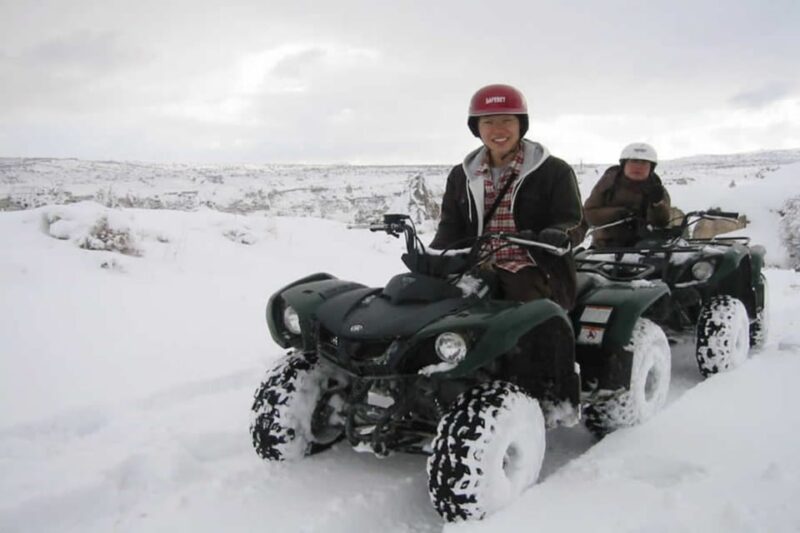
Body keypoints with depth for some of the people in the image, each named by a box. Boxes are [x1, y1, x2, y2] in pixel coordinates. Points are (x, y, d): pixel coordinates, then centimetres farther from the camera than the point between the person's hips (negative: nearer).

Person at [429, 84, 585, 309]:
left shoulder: (554, 171, 6)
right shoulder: (461, 176, 17)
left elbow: (574, 223, 2)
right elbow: (450, 229, 14)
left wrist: (558, 234, -23)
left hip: (533, 272, -3)